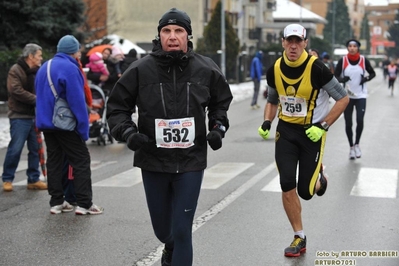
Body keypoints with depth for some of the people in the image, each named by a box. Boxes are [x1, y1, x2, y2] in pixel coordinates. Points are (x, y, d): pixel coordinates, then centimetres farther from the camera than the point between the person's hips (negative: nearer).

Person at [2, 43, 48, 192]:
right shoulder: (16, 71, -6)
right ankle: (7, 179, 7)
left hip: (35, 116, 7)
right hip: (20, 116, -7)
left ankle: (34, 179, 16)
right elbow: (16, 91, -17)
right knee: (15, 149, -5)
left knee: (35, 149, 8)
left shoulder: (38, 71, 15)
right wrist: (36, 99, -16)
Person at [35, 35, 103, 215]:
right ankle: (84, 204, -3)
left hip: (45, 123, 8)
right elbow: (77, 102, -19)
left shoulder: (44, 68, 13)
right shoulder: (70, 68, -16)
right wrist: (84, 129, -16)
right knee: (81, 161, -1)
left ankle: (56, 202, 14)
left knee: (54, 161, 12)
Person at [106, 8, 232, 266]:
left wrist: (219, 126, 2)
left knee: (182, 230, -4)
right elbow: (117, 106, 3)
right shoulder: (141, 70, -8)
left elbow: (221, 101, 17)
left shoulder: (206, 69, -3)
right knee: (162, 227, 19)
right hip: (153, 160, 1)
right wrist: (127, 132, -13)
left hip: (191, 161, -1)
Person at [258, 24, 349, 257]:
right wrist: (267, 122, -3)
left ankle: (319, 176, 37)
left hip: (311, 131, -3)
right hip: (286, 131, 4)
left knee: (305, 191, -2)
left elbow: (343, 99, -11)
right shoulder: (275, 70, -3)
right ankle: (300, 238, 11)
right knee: (287, 186, -6)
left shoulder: (316, 68, -18)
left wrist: (323, 126, -17)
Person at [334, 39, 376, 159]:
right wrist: (342, 79, -21)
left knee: (360, 120, -12)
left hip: (361, 95, 0)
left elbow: (372, 73, 9)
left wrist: (366, 78, -12)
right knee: (348, 123, 3)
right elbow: (335, 76, 1)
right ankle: (351, 147, 21)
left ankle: (357, 144, 11)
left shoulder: (364, 60, -3)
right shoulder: (342, 61, -4)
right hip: (347, 95, 0)